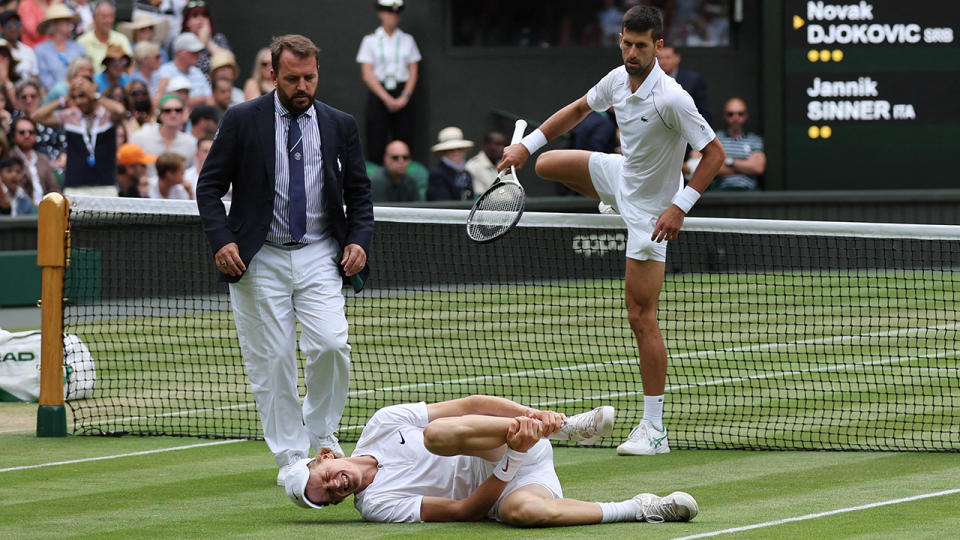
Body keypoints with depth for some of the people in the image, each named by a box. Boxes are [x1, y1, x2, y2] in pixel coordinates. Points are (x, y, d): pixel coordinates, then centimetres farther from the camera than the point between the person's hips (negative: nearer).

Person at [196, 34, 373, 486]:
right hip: (260, 259, -1)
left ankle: (322, 432, 9)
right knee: (271, 361, -1)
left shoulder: (340, 125, 7)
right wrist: (221, 241, -11)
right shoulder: (241, 121, 0)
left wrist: (359, 240, -2)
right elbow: (209, 187, 3)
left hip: (320, 257, 1)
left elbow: (359, 193, 15)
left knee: (330, 345, -15)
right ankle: (290, 457, 8)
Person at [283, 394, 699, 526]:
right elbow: (461, 510, -11)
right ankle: (640, 510, -27)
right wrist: (512, 457, -21)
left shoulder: (383, 424, 4)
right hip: (498, 486, -1)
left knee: (439, 433, -30)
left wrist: (534, 415, -12)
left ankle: (569, 427, -23)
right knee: (521, 510, -40)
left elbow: (469, 406, 3)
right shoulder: (375, 506, -3)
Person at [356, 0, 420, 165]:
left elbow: (413, 72, 9)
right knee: (376, 144, -8)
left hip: (402, 93, 2)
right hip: (378, 94, -2)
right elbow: (367, 74, -2)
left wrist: (405, 97, -7)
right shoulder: (370, 40, 4)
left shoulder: (407, 40, 11)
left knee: (404, 144, -5)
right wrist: (387, 98, -11)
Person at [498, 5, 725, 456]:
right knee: (547, 164, 23)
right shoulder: (618, 80, -9)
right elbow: (579, 109, 11)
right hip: (621, 172, 8)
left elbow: (714, 153, -28)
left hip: (651, 209, -8)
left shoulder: (671, 99, -32)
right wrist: (528, 144, 6)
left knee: (640, 316, -10)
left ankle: (654, 430, -6)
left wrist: (680, 206, -34)